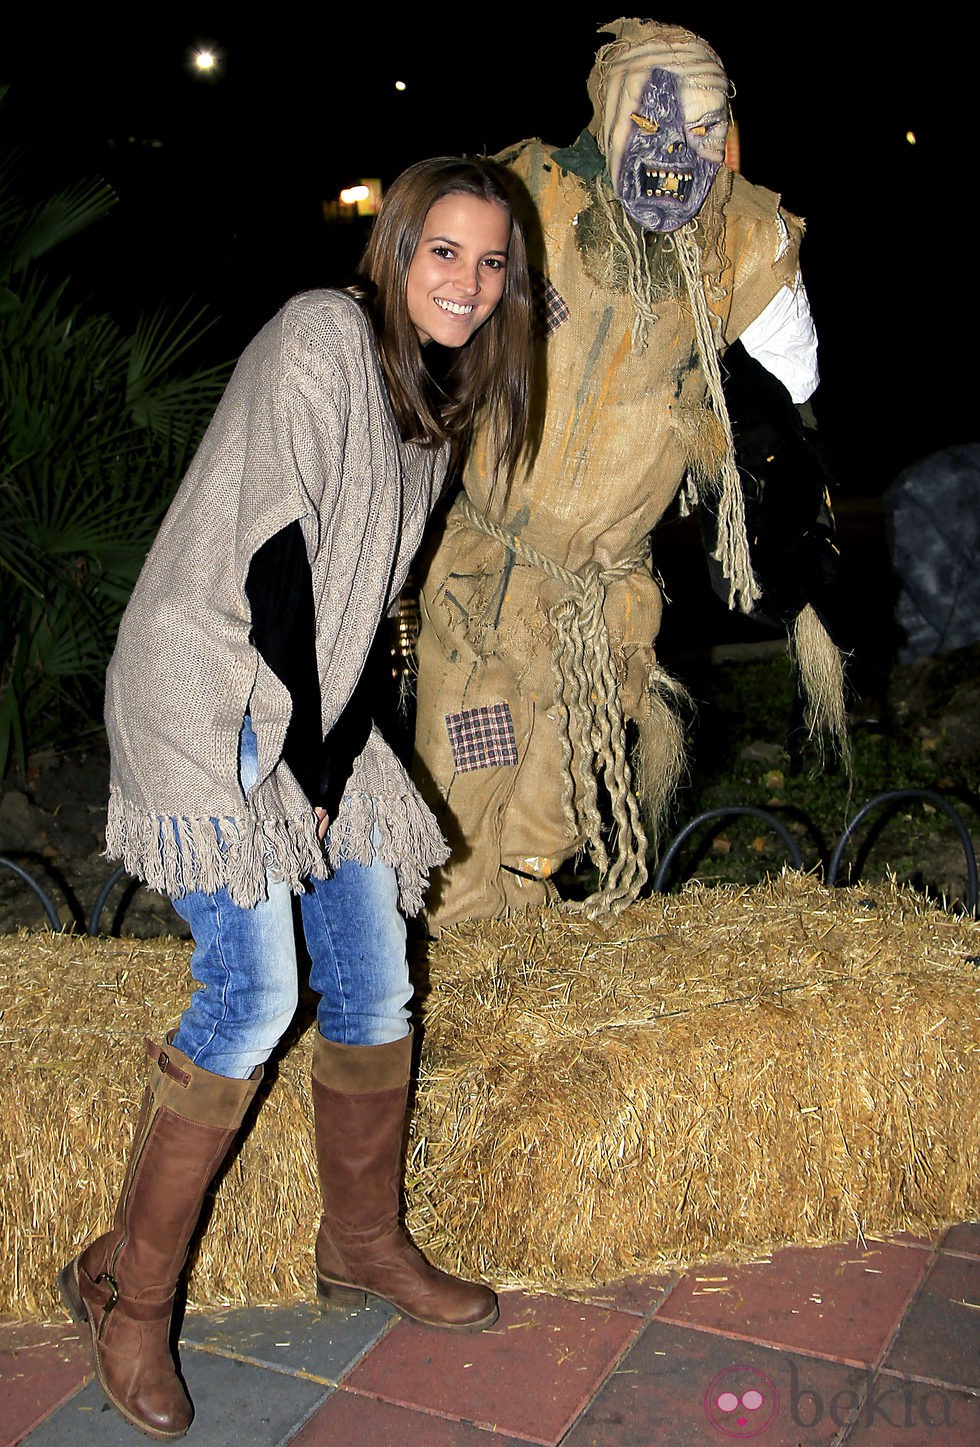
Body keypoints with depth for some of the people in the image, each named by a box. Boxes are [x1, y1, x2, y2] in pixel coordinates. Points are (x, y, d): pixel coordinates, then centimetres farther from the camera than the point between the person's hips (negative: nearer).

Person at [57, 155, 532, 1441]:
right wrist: (305, 758, -14)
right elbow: (273, 553, -17)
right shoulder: (324, 335, -12)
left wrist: (335, 758, 3)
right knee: (256, 992, -14)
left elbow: (367, 591, 13)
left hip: (316, 705, 8)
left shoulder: (437, 395, 14)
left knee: (374, 985, 7)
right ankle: (128, 1288, 4)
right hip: (208, 694, -8)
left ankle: (364, 1247, 27)